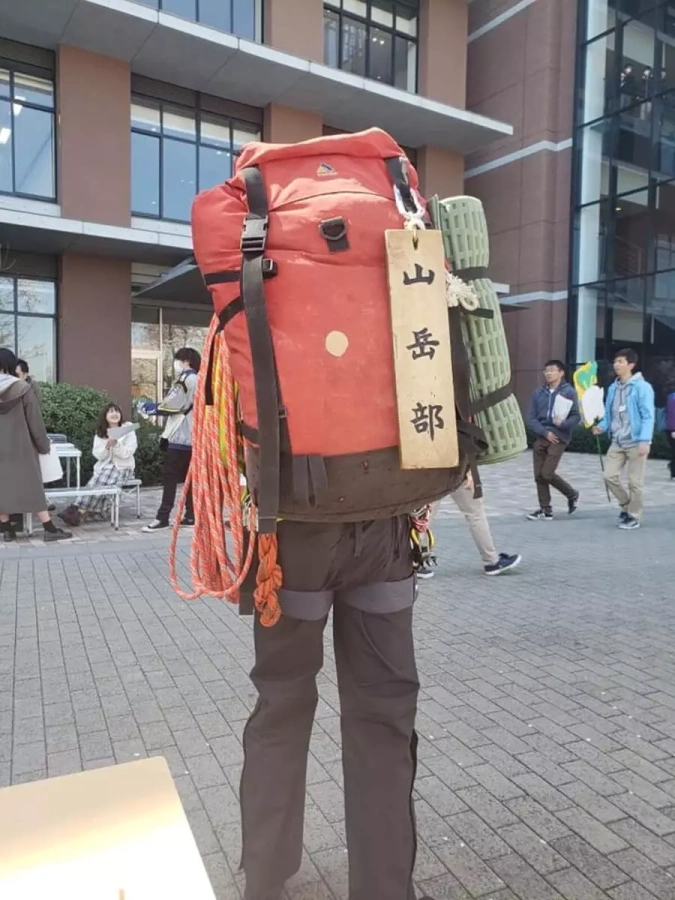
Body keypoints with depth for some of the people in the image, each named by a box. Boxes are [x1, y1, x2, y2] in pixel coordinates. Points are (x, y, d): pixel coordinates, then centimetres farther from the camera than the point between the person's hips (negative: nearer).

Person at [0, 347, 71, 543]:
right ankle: (50, 529, 2)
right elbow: (35, 421, -8)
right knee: (32, 487, 2)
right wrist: (43, 445, 2)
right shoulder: (23, 388, -11)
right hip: (21, 446, -2)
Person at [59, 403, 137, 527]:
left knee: (102, 483, -29)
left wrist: (116, 445, -26)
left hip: (122, 467, -4)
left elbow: (128, 453, -9)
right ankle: (84, 511, -32)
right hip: (104, 466, 4)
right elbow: (98, 455, 2)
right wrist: (107, 446, -17)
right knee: (95, 481, -28)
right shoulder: (100, 432, 9)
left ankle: (79, 511, -30)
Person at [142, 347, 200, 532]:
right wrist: (158, 408, 15)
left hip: (179, 437, -9)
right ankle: (190, 515, 10)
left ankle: (163, 517, -7)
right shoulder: (199, 380, 19)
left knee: (169, 477, -7)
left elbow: (171, 404, -11)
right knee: (189, 477, 9)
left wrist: (153, 408, 4)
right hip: (193, 437, 9)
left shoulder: (185, 379, -8)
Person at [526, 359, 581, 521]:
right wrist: (545, 432, -9)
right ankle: (545, 510, 15)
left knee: (547, 474, -11)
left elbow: (576, 417, -5)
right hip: (540, 438, 5)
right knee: (539, 475, 3)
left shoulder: (569, 392, -3)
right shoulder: (538, 393, 8)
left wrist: (563, 424, -24)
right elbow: (531, 418, 5)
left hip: (559, 438, -5)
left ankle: (572, 495, 15)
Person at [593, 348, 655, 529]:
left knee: (635, 482, 2)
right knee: (610, 476, 1)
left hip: (635, 442, -6)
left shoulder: (642, 387, -10)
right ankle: (626, 505, 24)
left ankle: (634, 516, 18)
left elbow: (648, 416, -14)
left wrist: (644, 440, -22)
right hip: (617, 442, 6)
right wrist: (602, 426, -4)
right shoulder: (613, 388, 9)